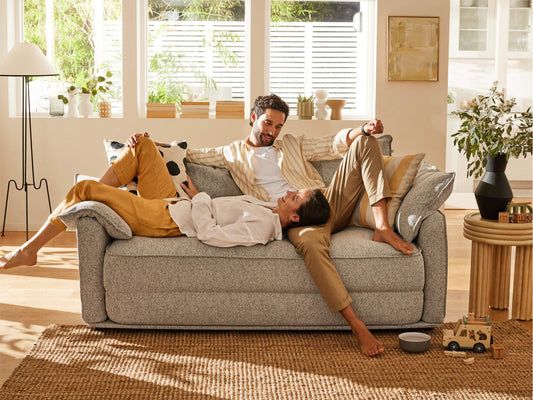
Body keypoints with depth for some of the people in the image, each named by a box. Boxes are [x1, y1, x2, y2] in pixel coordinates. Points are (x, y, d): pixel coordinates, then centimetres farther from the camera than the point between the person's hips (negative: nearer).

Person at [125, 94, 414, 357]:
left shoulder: (292, 144, 29)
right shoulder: (233, 153, 22)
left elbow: (334, 145, 20)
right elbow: (187, 154, 18)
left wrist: (363, 129, 1)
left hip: (328, 202, 4)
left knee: (364, 143, -8)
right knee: (309, 243, -42)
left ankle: (382, 227, -20)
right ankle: (356, 325, -44)